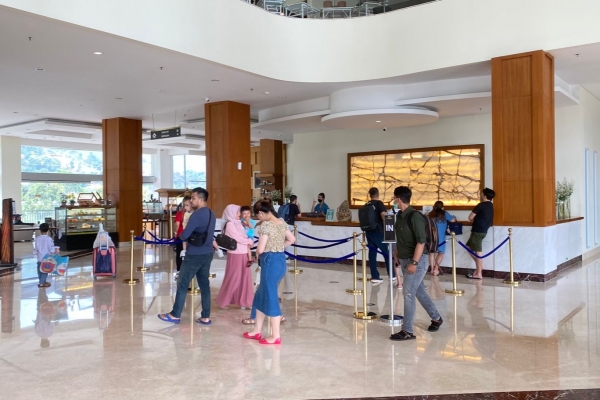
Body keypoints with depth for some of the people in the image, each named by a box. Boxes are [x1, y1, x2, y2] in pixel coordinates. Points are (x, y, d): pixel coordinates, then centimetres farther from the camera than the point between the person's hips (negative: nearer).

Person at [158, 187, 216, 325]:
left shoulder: (196, 215, -18)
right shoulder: (211, 215, 9)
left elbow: (184, 236, -19)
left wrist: (180, 235, 4)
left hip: (194, 255, -8)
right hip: (207, 254, 8)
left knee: (182, 284, 4)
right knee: (204, 284, 10)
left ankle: (175, 315, 14)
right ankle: (206, 317, 12)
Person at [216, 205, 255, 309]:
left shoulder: (238, 223, 13)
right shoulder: (230, 224, -12)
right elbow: (238, 238, -15)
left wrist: (249, 243, -6)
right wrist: (250, 241, -2)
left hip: (244, 253, 8)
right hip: (236, 254, -8)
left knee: (245, 278, 10)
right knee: (233, 278, 1)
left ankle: (244, 301, 18)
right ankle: (223, 301, 16)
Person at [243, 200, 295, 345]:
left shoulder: (265, 225, -16)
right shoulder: (282, 222, 8)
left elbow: (260, 249, -18)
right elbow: (292, 239, 18)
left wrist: (256, 252, 4)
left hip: (270, 262, -9)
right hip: (281, 260, 9)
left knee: (270, 297, 1)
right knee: (261, 296, 18)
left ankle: (276, 336, 9)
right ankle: (257, 331, 28)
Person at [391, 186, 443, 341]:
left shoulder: (415, 217, -20)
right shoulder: (400, 216, 6)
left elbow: (421, 241, -23)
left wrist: (414, 263, -25)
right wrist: (397, 251, 11)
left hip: (417, 260, -9)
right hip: (404, 259, 9)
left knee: (408, 294, -7)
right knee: (419, 291, 18)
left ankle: (407, 331, 1)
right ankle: (436, 318, 36)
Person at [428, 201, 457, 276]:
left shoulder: (431, 214, 11)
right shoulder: (444, 213, 2)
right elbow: (453, 220, 8)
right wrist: (454, 218, 31)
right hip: (440, 236, -3)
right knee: (441, 253, 6)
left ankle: (432, 269, 12)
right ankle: (436, 270, -1)